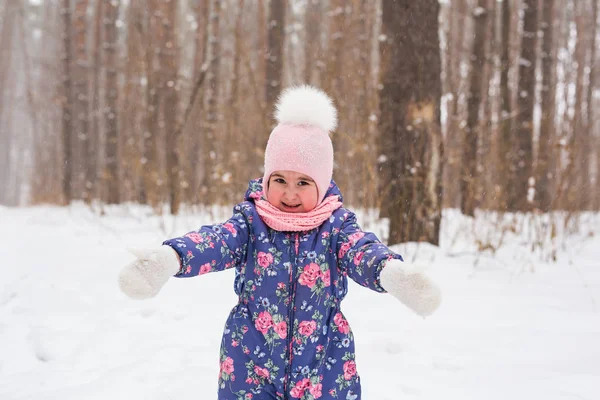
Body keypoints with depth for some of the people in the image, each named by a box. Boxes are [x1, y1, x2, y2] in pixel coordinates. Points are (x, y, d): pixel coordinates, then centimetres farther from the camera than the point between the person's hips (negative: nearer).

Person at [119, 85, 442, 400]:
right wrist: (168, 258, -45)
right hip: (250, 370, 0)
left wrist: (391, 273, -50)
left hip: (324, 368, 0)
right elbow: (216, 240, -21)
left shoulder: (336, 225, -4)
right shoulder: (251, 221, -3)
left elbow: (361, 249, -24)